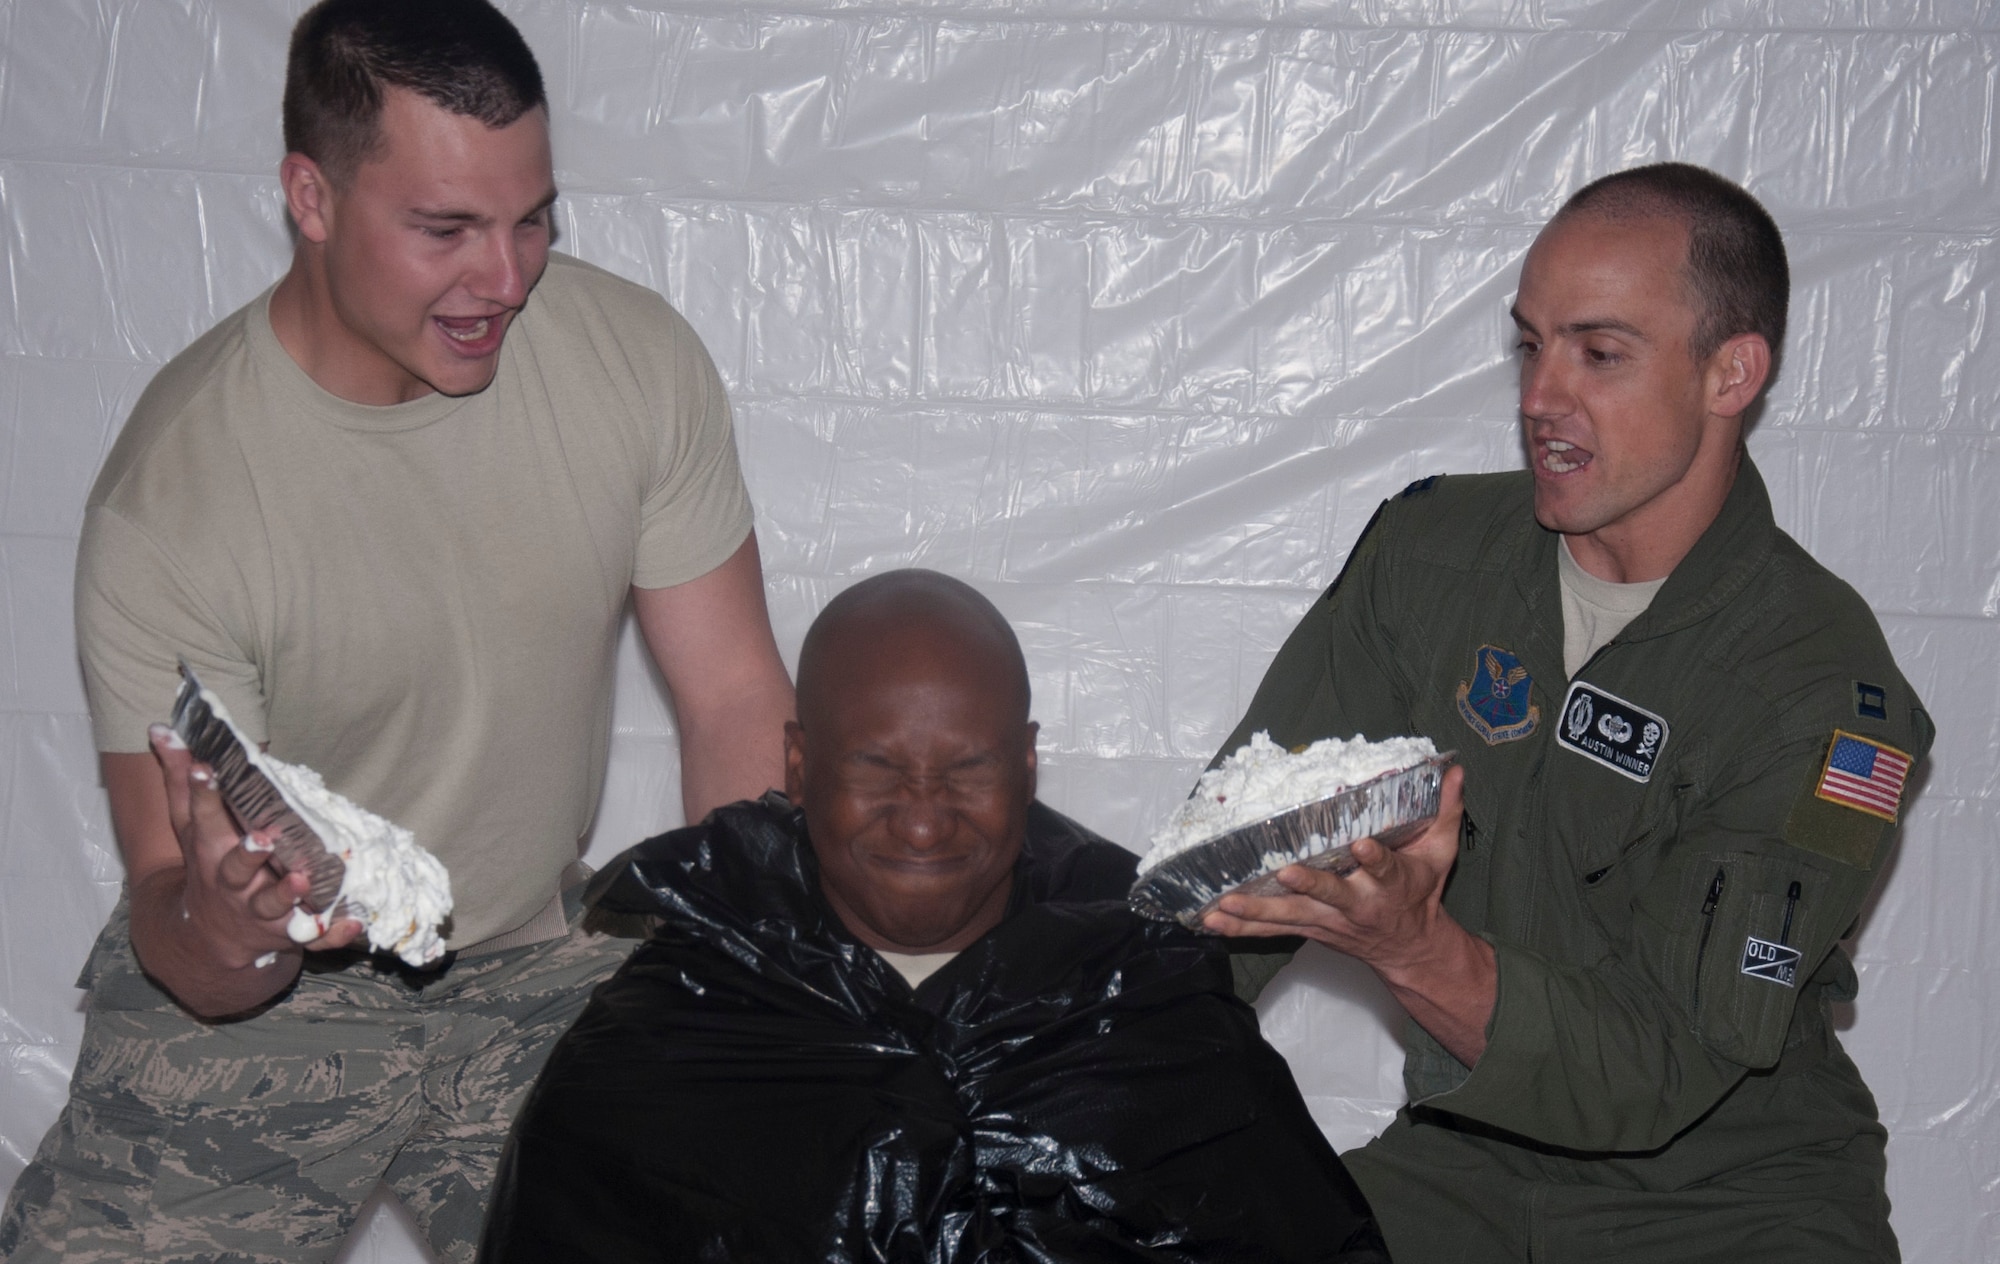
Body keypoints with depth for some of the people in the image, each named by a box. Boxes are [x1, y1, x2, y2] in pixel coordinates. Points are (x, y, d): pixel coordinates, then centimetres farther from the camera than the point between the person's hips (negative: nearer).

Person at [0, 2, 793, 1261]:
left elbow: (737, 705, -4)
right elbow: (178, 933, -17)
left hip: (538, 965, 3)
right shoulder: (171, 495, -20)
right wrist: (223, 924, -40)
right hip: (258, 992, -2)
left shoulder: (638, 360, -10)